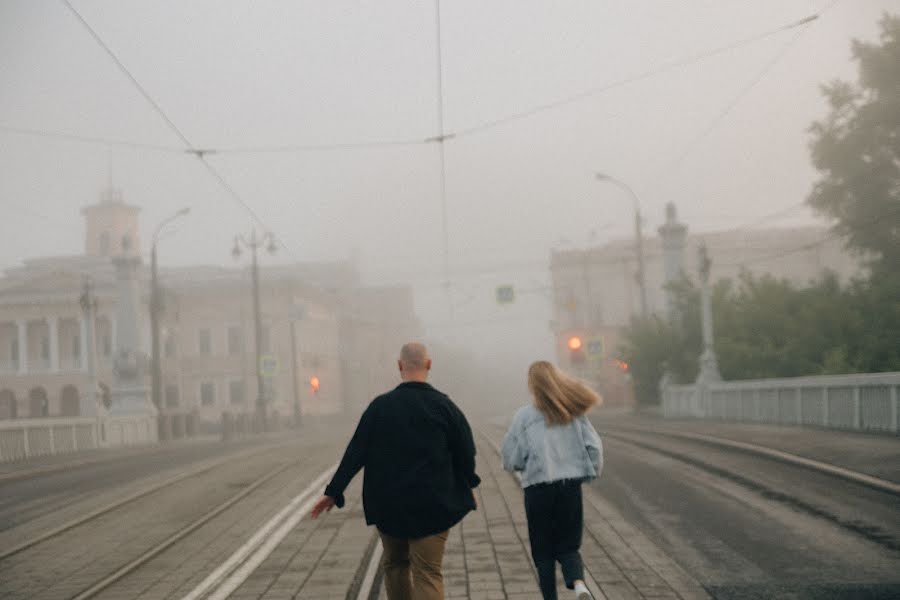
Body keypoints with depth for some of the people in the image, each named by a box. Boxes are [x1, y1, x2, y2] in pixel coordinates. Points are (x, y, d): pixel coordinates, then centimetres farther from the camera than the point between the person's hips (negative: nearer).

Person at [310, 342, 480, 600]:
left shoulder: (380, 406, -4)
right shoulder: (444, 406, -5)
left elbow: (355, 453, -3)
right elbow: (466, 453, 0)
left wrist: (333, 492, 4)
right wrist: (469, 484, 20)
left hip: (388, 505, 1)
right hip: (432, 507, -1)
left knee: (395, 564, 20)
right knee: (427, 574, -2)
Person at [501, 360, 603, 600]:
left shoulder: (524, 416, -6)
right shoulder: (574, 412, 3)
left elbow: (510, 458, -4)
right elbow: (594, 447, -2)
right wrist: (591, 473, 12)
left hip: (538, 488, -2)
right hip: (571, 486, 3)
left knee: (543, 553, 12)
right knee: (569, 547, 11)